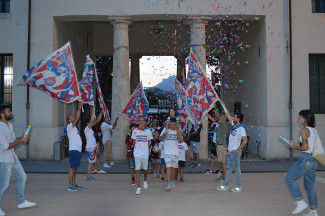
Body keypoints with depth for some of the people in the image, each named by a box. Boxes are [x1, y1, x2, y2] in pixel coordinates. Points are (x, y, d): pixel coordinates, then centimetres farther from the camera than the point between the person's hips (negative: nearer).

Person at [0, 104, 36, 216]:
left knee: (22, 177, 14)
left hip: (13, 157, 10)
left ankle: (21, 202, 25)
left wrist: (21, 137, 1)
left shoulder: (10, 125, 9)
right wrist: (20, 141, -17)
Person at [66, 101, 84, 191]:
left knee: (75, 168, 15)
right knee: (72, 168, -9)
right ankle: (70, 186, -7)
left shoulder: (74, 127, 20)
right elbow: (76, 118, -19)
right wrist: (79, 108, -21)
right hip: (74, 150, -10)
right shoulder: (69, 126, -12)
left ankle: (74, 183, 23)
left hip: (78, 150, 10)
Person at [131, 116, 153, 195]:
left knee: (145, 169, 15)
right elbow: (134, 142, 11)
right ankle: (138, 188, -6)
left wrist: (147, 150, 6)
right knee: (137, 170, -7)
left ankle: (145, 181, 44)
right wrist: (136, 148, 3)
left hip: (145, 153, 1)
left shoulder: (148, 131, 1)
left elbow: (149, 142, 10)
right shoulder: (135, 131, 2)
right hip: (137, 153, -1)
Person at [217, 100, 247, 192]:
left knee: (237, 169, -1)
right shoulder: (234, 124, 8)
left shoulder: (241, 129, -15)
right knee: (229, 168, 12)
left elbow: (245, 140, -22)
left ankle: (239, 187, 7)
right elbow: (227, 114, 16)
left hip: (235, 151, -9)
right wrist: (222, 104, 19)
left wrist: (237, 150, -21)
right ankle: (225, 185, 19)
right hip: (230, 150, 9)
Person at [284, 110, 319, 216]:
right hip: (314, 160, 9)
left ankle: (300, 202, 1)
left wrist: (293, 147, -4)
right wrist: (296, 144, 18)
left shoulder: (304, 130, -13)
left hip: (306, 159, -9)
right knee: (310, 185, 15)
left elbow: (305, 148, -19)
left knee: (289, 179, 4)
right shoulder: (314, 130, 13)